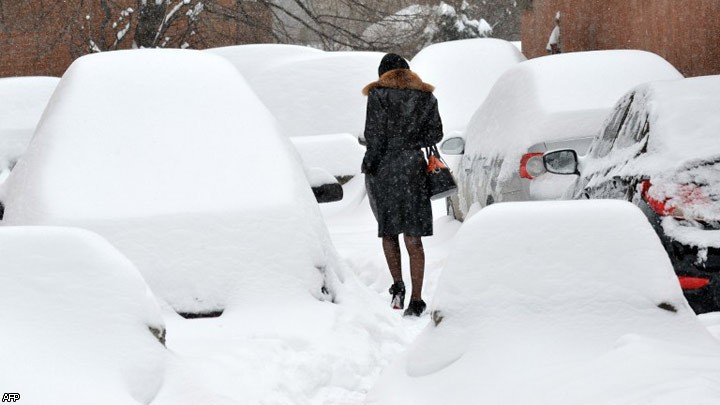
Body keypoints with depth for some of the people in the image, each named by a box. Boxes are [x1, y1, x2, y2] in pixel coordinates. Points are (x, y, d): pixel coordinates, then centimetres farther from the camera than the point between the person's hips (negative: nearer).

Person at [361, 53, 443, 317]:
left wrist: (369, 165, 0)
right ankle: (416, 300, 0)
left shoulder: (378, 94, -3)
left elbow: (374, 135, -9)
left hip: (383, 169, -2)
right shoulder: (425, 96, 7)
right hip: (413, 169, 2)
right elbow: (435, 134, 5)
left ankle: (397, 285, 4)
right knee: (413, 238, 2)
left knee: (388, 230, 15)